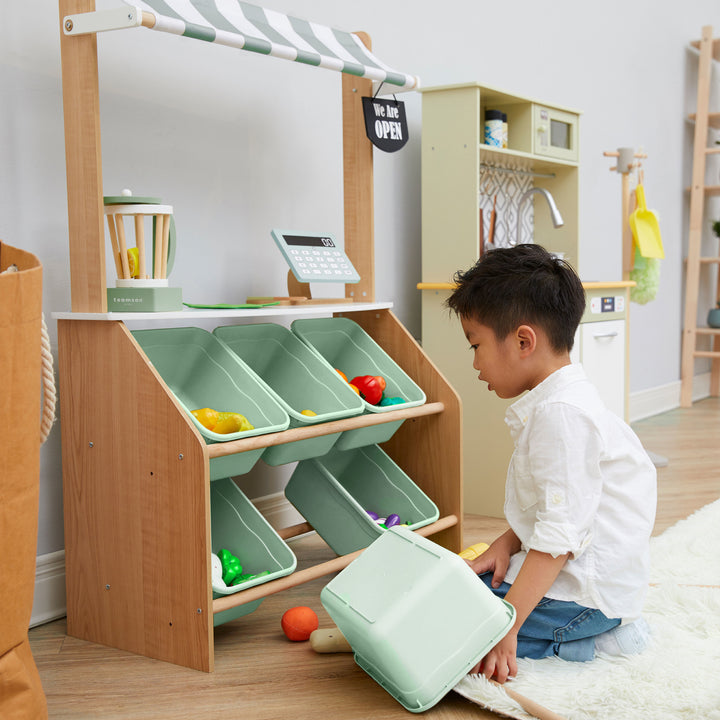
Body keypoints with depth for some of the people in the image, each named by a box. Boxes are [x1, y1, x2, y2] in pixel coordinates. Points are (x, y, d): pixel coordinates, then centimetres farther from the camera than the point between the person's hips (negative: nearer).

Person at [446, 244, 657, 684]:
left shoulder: (562, 414, -21)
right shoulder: (557, 403, 13)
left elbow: (561, 535, -25)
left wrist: (505, 626, -25)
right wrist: (506, 545, 4)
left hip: (583, 593, -11)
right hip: (564, 571, 11)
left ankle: (593, 639, -8)